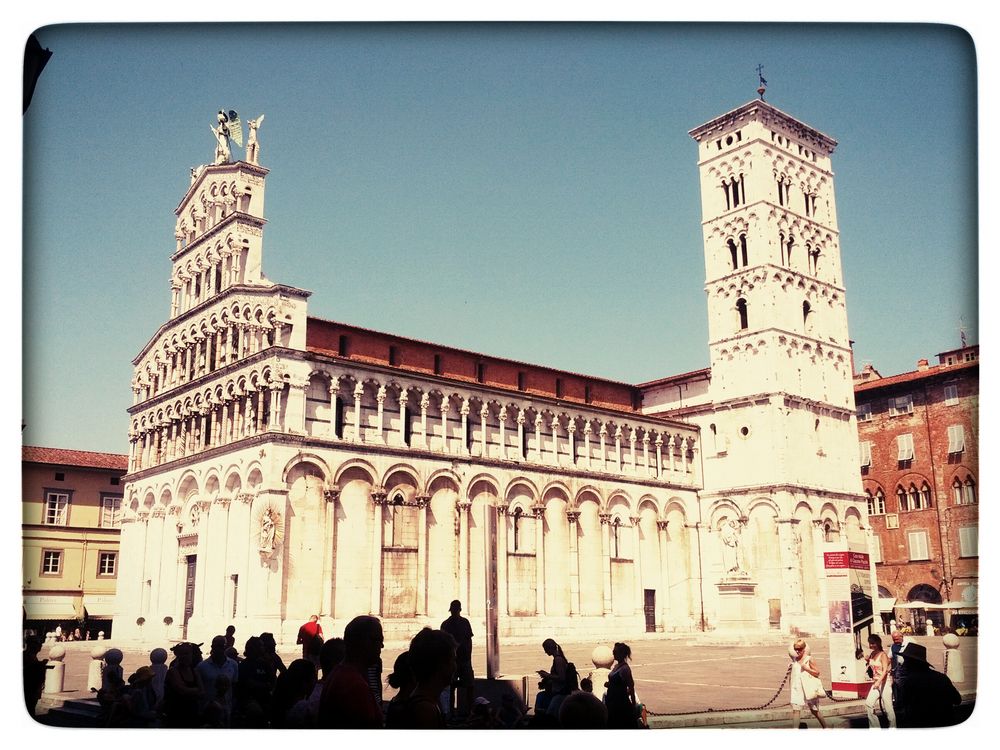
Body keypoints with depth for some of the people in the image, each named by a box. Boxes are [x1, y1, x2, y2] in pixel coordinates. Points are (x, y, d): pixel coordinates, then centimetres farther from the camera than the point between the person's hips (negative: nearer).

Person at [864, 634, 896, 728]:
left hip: (885, 682, -7)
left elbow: (885, 670, -21)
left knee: (888, 707, -4)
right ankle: (875, 727, 4)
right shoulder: (872, 654, 8)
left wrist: (879, 682, -32)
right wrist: (867, 661, 2)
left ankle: (892, 728, 7)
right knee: (868, 704, -3)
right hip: (875, 682, 7)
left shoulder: (883, 655, -12)